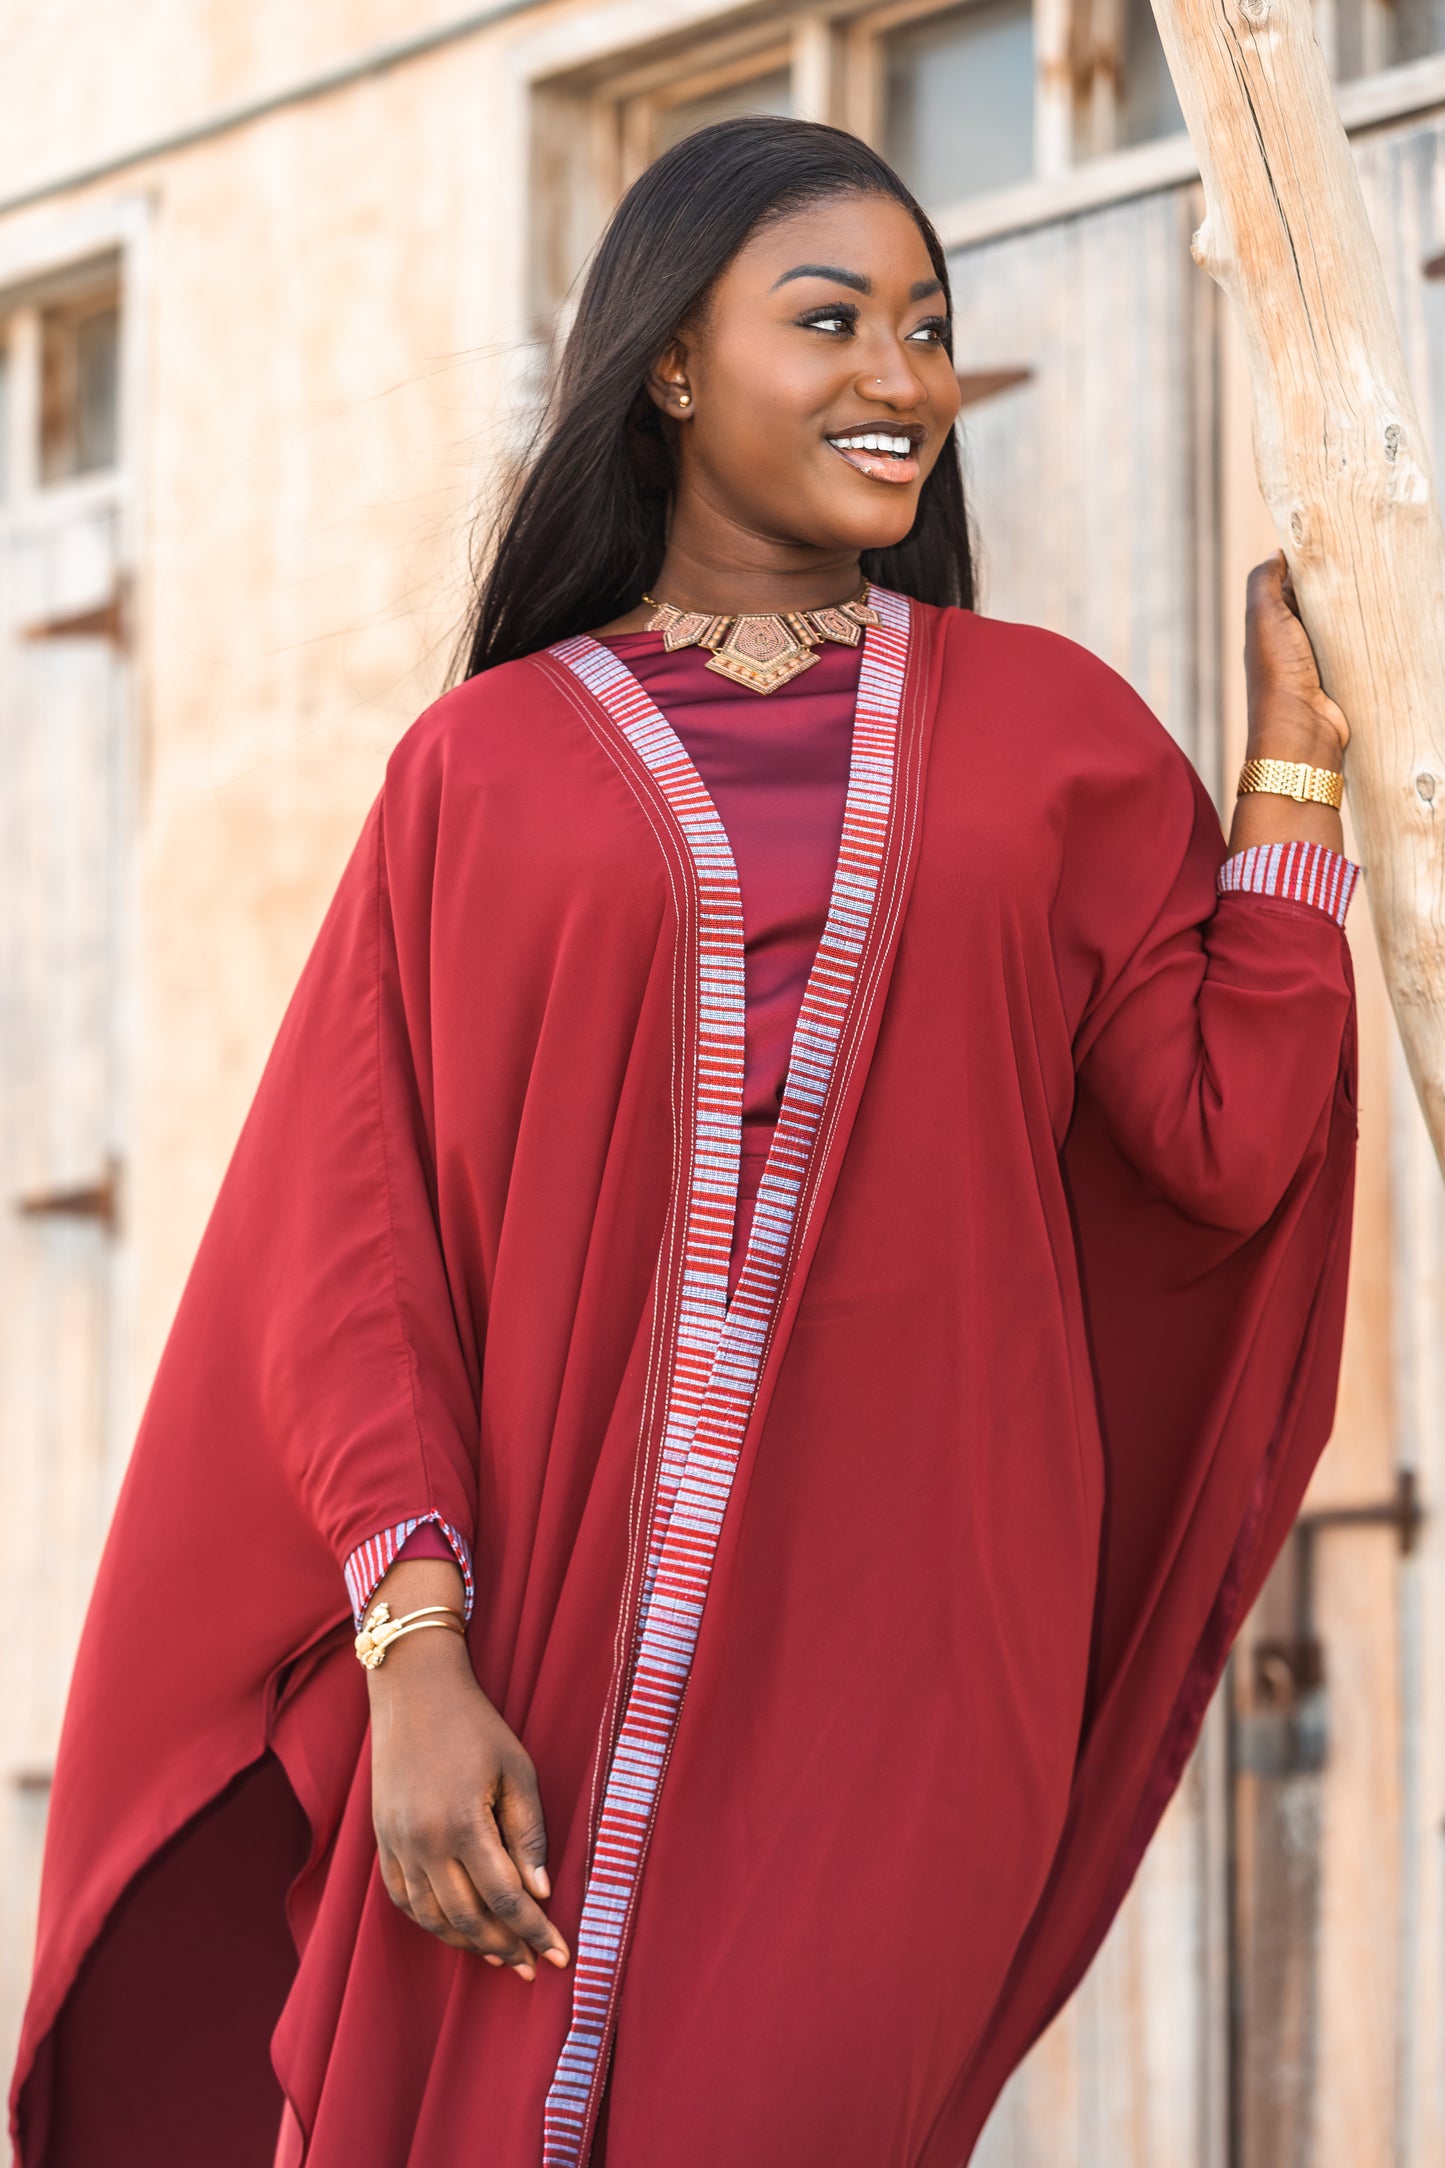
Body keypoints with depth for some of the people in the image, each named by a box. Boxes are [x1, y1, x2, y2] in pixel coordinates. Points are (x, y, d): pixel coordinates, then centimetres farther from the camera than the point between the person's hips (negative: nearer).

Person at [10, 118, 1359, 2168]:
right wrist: (412, 1652, -9)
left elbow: (1233, 1147, 4)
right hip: (530, 1653, 0)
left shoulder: (1049, 730, 11)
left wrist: (1295, 762, 6)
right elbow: (358, 1246, 2)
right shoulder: (488, 764, 8)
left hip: (899, 1652, 0)